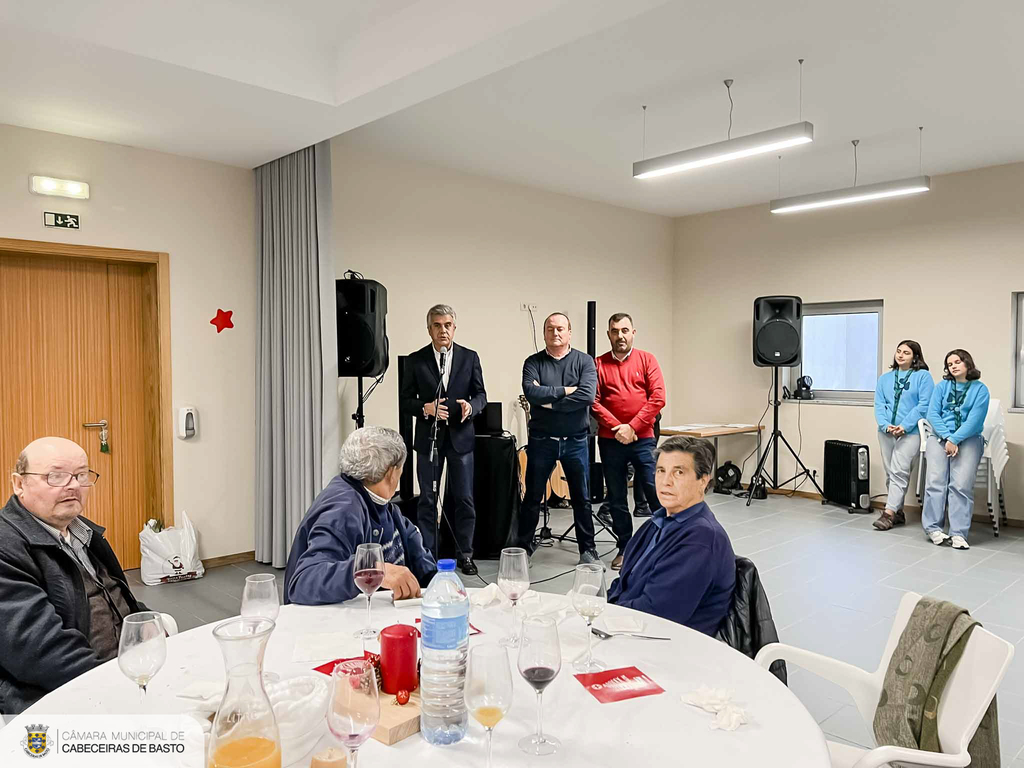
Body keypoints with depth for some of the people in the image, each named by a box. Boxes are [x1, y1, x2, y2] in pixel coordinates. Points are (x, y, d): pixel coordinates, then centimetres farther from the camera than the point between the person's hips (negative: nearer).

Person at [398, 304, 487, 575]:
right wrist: (425, 408, -17)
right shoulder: (416, 360, 2)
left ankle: (465, 554, 17)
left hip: (460, 436, 0)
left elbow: (480, 394, 6)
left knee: (464, 499, 4)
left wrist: (471, 406, -16)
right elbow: (405, 401, 3)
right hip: (428, 436, 0)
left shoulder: (469, 357, 4)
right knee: (427, 499, 6)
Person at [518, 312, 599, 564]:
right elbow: (531, 392, -18)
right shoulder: (533, 362, 0)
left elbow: (587, 396, -17)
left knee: (582, 499, 10)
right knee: (532, 497, 9)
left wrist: (549, 401, -15)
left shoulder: (584, 361, -1)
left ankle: (587, 550, 23)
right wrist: (565, 390, -15)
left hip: (576, 441, 0)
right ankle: (524, 549, 23)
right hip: (541, 440, 0)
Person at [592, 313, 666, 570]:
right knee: (616, 497, 9)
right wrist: (617, 428, -13)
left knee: (656, 491, -5)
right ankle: (625, 548, 21)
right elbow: (594, 402, -3)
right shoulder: (599, 364, 4)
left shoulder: (647, 360, 3)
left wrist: (632, 427, -12)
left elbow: (658, 398, -5)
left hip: (642, 438, -1)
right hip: (610, 440, 2)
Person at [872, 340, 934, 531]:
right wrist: (885, 425, -10)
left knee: (899, 472, -13)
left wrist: (904, 426, -16)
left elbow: (924, 405, -8)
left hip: (911, 432, -5)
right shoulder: (885, 378, 15)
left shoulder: (923, 376, 0)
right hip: (886, 432, 5)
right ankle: (898, 512, 18)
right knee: (890, 472, 8)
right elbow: (879, 405, 7)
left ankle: (889, 513, -14)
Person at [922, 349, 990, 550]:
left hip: (969, 439, -2)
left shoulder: (980, 389, 5)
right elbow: (932, 414, 3)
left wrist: (955, 439, -15)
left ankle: (959, 533, -20)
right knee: (935, 480, -18)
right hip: (940, 437, 2)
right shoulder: (942, 386, 13)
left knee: (962, 484, -20)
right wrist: (947, 438, -10)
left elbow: (974, 420, -5)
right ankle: (933, 528, -17)